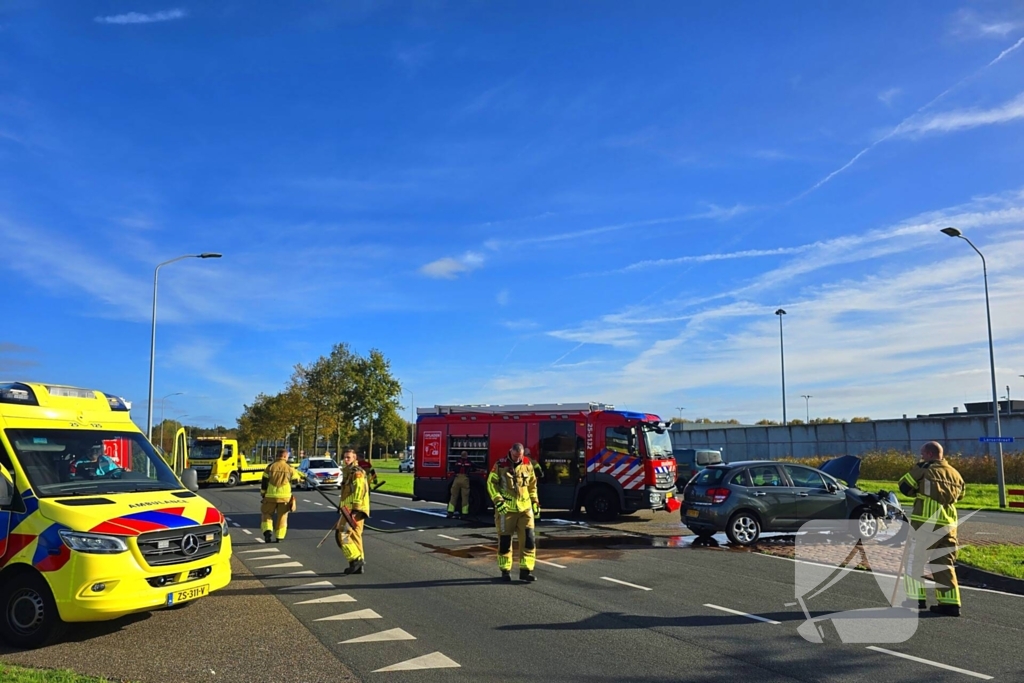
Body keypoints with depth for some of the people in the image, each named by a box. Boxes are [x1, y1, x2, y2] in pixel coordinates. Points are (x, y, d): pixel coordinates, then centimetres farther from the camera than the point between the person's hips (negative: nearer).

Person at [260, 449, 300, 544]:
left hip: (271, 495, 0)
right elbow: (296, 480, 8)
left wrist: (263, 494, 11)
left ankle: (267, 531, -6)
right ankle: (279, 537, 11)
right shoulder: (290, 468, 0)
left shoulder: (270, 466, 1)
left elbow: (264, 482, 1)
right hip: (285, 496, 0)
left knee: (266, 514, 14)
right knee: (282, 516, 11)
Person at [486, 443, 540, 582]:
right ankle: (505, 570, 18)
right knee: (505, 540, 3)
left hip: (525, 508, 3)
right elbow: (491, 483, -3)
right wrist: (498, 501, -13)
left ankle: (525, 570, 4)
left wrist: (535, 502, 12)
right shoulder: (500, 465, -7)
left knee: (529, 538, -4)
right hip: (505, 508, -3)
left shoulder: (528, 465, 5)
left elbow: (532, 485, 17)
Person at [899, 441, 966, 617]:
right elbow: (959, 495, 26)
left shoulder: (924, 469, -4)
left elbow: (904, 486, -2)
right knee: (944, 564, 12)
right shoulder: (955, 474, 13)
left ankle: (916, 598, 6)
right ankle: (950, 603, 9)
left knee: (915, 560, 6)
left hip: (925, 523, -6)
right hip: (948, 525, 6)